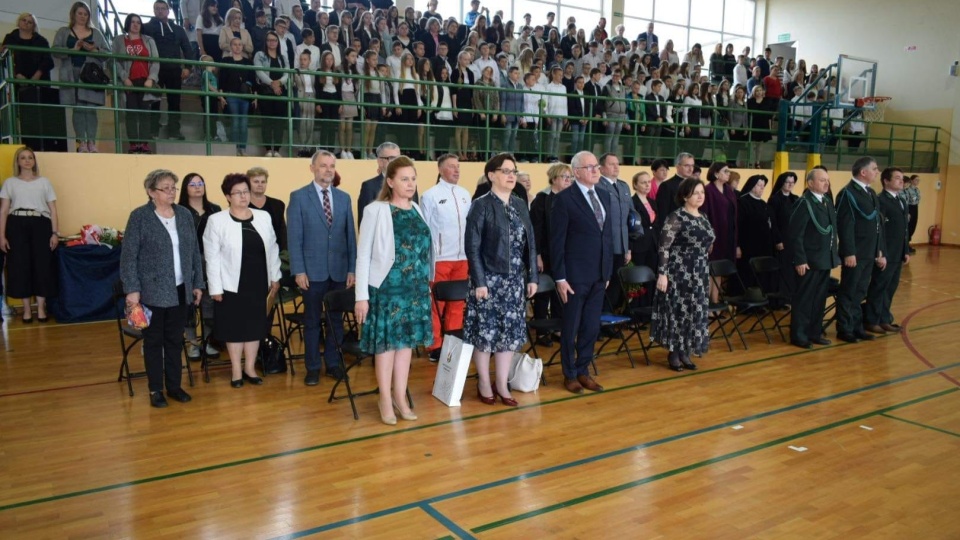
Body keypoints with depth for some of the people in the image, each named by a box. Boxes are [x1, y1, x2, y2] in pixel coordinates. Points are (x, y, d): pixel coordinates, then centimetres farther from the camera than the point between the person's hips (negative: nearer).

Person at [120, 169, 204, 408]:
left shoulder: (185, 214, 7)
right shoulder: (139, 216, -6)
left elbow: (195, 252, 10)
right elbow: (128, 256, -8)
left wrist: (198, 283, 8)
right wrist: (132, 289, -13)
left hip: (180, 290, 4)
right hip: (153, 291, -4)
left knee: (175, 340, 11)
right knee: (154, 341, 7)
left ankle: (174, 386, 22)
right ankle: (155, 389, 17)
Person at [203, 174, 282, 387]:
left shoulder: (263, 217, 6)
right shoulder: (216, 221, -6)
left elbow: (272, 249, 10)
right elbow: (212, 257, -7)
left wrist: (275, 277, 8)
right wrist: (215, 287, -10)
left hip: (258, 283, 4)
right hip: (232, 284, -3)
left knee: (255, 325, 9)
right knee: (234, 326, 5)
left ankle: (250, 368, 21)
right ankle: (236, 371, 17)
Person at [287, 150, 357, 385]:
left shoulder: (344, 198, 9)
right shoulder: (299, 197, -1)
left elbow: (350, 235, 7)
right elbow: (294, 237, -5)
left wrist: (352, 269, 1)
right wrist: (298, 270, -11)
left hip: (340, 270, 3)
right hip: (313, 270, -3)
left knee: (336, 319, 10)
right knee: (312, 321, 7)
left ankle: (333, 363, 23)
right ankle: (313, 367, 18)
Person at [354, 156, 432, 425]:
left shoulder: (417, 210, 8)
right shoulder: (375, 210, -7)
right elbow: (363, 254, -8)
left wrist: (426, 285, 11)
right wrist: (361, 295, -11)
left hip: (416, 288, 5)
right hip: (387, 287, -5)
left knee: (406, 340, 10)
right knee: (386, 341, 2)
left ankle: (400, 396, 22)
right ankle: (385, 399, 16)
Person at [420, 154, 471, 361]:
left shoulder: (465, 194, 8)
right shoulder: (431, 195, -6)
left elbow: (471, 224, 12)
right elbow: (424, 229, -5)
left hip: (462, 257, 5)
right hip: (439, 258, -5)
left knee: (457, 304, 12)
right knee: (436, 305, 5)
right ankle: (435, 347, 15)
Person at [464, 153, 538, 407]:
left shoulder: (521, 205, 10)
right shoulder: (481, 205, -7)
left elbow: (530, 243, 11)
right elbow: (472, 247, -10)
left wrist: (532, 277, 6)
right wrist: (479, 282, -16)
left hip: (515, 280, 5)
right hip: (489, 279, -5)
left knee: (510, 332, 8)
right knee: (485, 332, 2)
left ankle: (502, 384, 19)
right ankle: (484, 383, 18)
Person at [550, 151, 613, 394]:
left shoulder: (604, 196, 10)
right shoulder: (564, 198, -10)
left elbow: (608, 234, 13)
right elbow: (557, 241, -11)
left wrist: (608, 270, 10)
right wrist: (560, 277, -14)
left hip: (599, 274, 6)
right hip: (575, 274, -6)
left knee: (592, 327, 12)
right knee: (571, 328, 7)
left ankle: (583, 371, 26)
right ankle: (570, 375, 22)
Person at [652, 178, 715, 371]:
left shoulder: (703, 218, 10)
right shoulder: (676, 217, -12)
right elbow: (664, 247, -16)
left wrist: (704, 273, 18)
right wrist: (662, 273, -21)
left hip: (698, 275, 7)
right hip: (678, 273, -7)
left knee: (694, 312, 9)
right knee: (677, 311, -1)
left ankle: (685, 353, 20)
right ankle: (674, 354, 10)